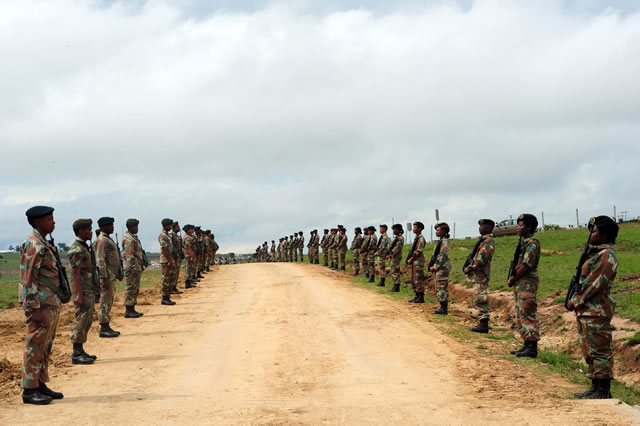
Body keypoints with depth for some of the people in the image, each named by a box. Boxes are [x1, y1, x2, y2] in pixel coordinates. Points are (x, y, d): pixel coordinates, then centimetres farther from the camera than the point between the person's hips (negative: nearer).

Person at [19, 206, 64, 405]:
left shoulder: (44, 244, 16)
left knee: (45, 347, 13)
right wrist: (35, 309, -22)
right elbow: (28, 279, -19)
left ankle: (41, 385, 21)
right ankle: (29, 390, 1)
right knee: (35, 347, -5)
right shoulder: (33, 245, -15)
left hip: (51, 304, 10)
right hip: (41, 304, -10)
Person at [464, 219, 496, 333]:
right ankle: (483, 323, 18)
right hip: (478, 275, 10)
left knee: (480, 300, -9)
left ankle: (484, 325, -8)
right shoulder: (483, 240, 17)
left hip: (481, 275, -10)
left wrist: (470, 268, -13)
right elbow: (475, 255, 22)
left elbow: (481, 259, -22)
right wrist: (467, 266, 9)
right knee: (480, 300, 13)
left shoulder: (488, 241, -15)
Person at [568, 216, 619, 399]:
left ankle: (603, 391, -3)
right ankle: (596, 388, 21)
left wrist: (576, 301, -14)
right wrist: (576, 301, 11)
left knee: (600, 350, -6)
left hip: (597, 311, -11)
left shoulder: (607, 256, -14)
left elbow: (596, 283, -19)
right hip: (586, 310, 11)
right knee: (590, 350, 14)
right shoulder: (596, 253, 19)